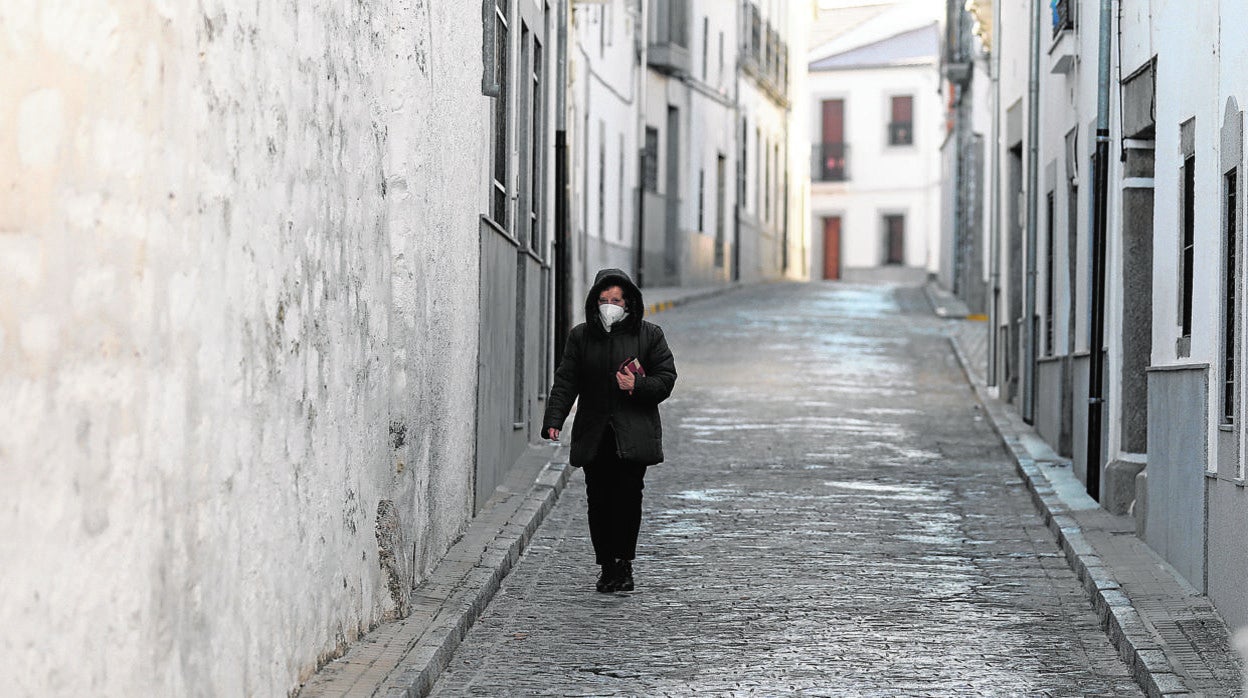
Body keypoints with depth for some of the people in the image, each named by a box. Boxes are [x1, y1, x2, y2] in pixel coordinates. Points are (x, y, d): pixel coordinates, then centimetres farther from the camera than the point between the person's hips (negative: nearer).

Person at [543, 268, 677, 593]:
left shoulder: (649, 335, 6)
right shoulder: (581, 336, 11)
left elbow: (666, 378, 6)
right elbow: (565, 382, 7)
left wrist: (638, 386, -13)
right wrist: (554, 420, -6)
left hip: (633, 434, -2)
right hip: (594, 436, 2)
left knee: (628, 496, -10)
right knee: (599, 501, -1)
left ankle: (624, 563, -2)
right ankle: (608, 566, 7)